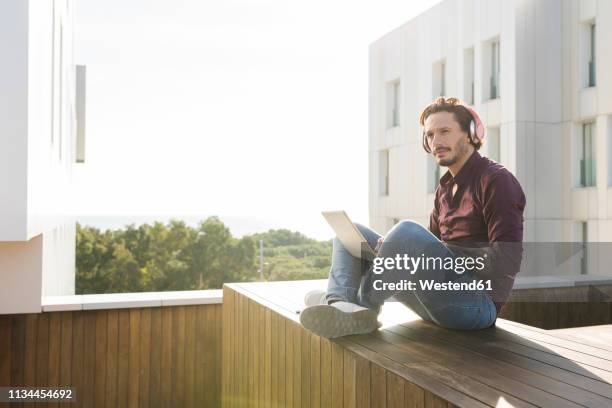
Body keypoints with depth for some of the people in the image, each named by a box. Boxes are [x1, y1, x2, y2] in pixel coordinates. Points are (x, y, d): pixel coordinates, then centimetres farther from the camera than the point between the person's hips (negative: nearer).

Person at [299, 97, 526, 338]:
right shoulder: (445, 189, 18)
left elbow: (506, 260, -15)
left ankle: (362, 305, -14)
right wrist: (396, 249, -3)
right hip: (438, 303, 8)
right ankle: (341, 307, -24)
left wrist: (449, 256, -17)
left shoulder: (496, 180, -6)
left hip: (478, 302, -8)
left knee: (407, 232, -34)